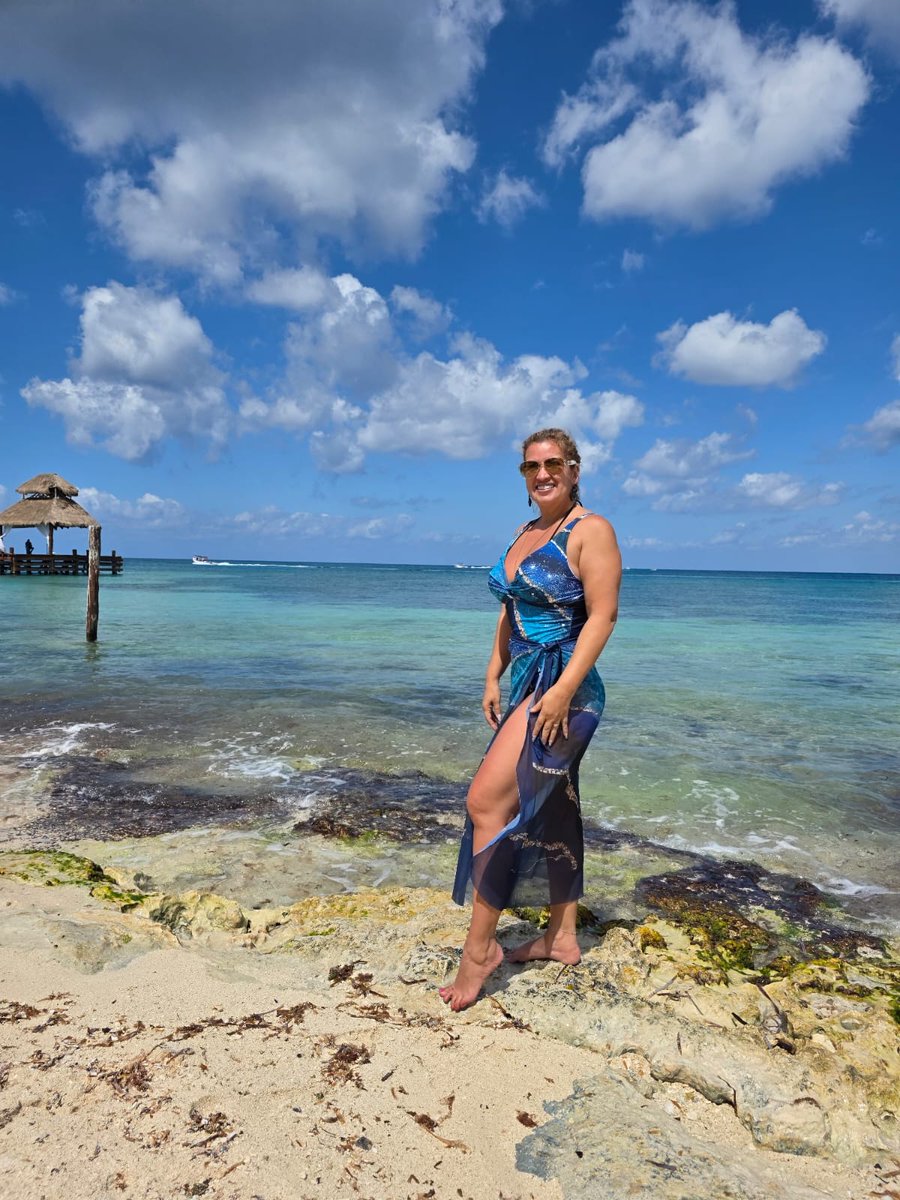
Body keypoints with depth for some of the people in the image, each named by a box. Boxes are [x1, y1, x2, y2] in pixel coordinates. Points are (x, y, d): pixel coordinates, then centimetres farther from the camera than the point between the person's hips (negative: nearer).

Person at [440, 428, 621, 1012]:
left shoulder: (591, 531, -9)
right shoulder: (524, 534, 16)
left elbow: (603, 616, -16)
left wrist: (563, 689, -23)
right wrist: (494, 677, 12)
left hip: (566, 688, -9)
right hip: (527, 683, 9)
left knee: (487, 801, -14)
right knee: (548, 811, 15)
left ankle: (480, 946, -1)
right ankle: (562, 937, 29)